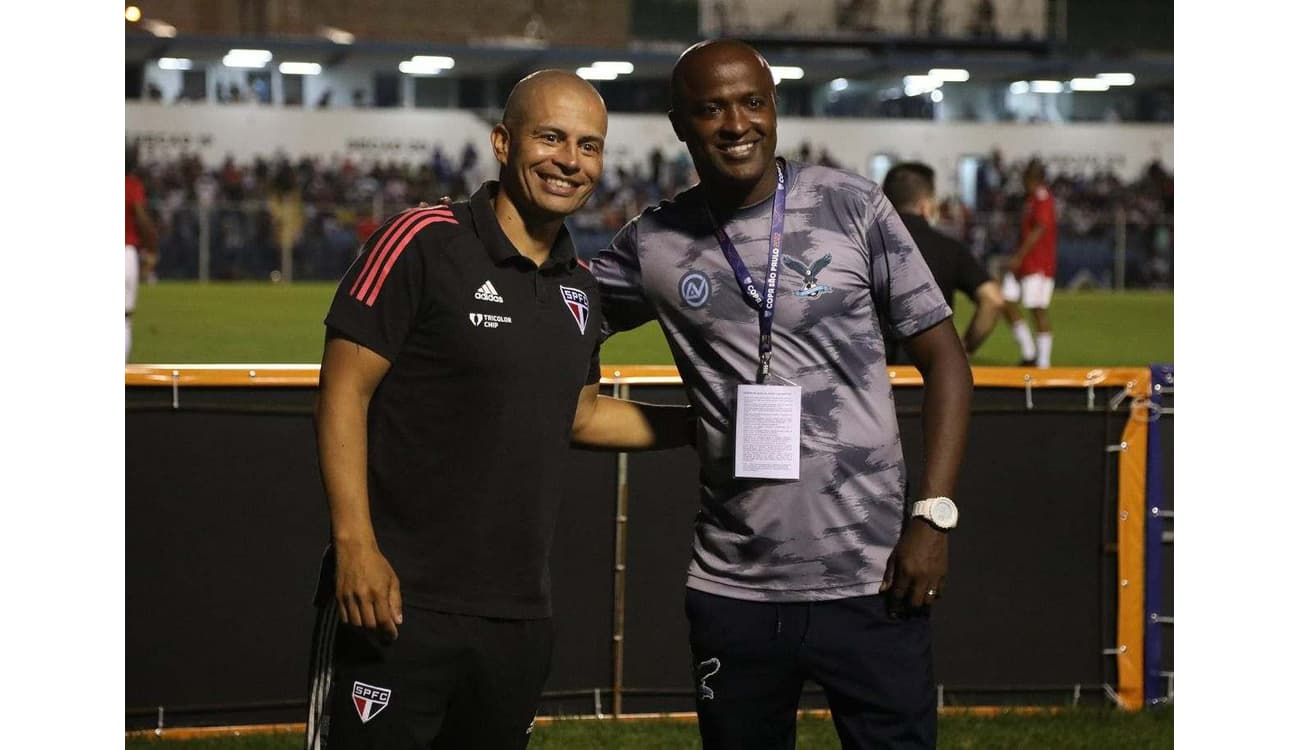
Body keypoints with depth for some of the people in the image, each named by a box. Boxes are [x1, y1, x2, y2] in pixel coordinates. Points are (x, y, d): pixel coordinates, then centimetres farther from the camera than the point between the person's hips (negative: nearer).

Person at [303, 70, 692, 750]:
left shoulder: (578, 289, 13)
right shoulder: (422, 242, -8)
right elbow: (344, 392, -11)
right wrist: (355, 543, -20)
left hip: (519, 614, 7)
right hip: (396, 598, -7)